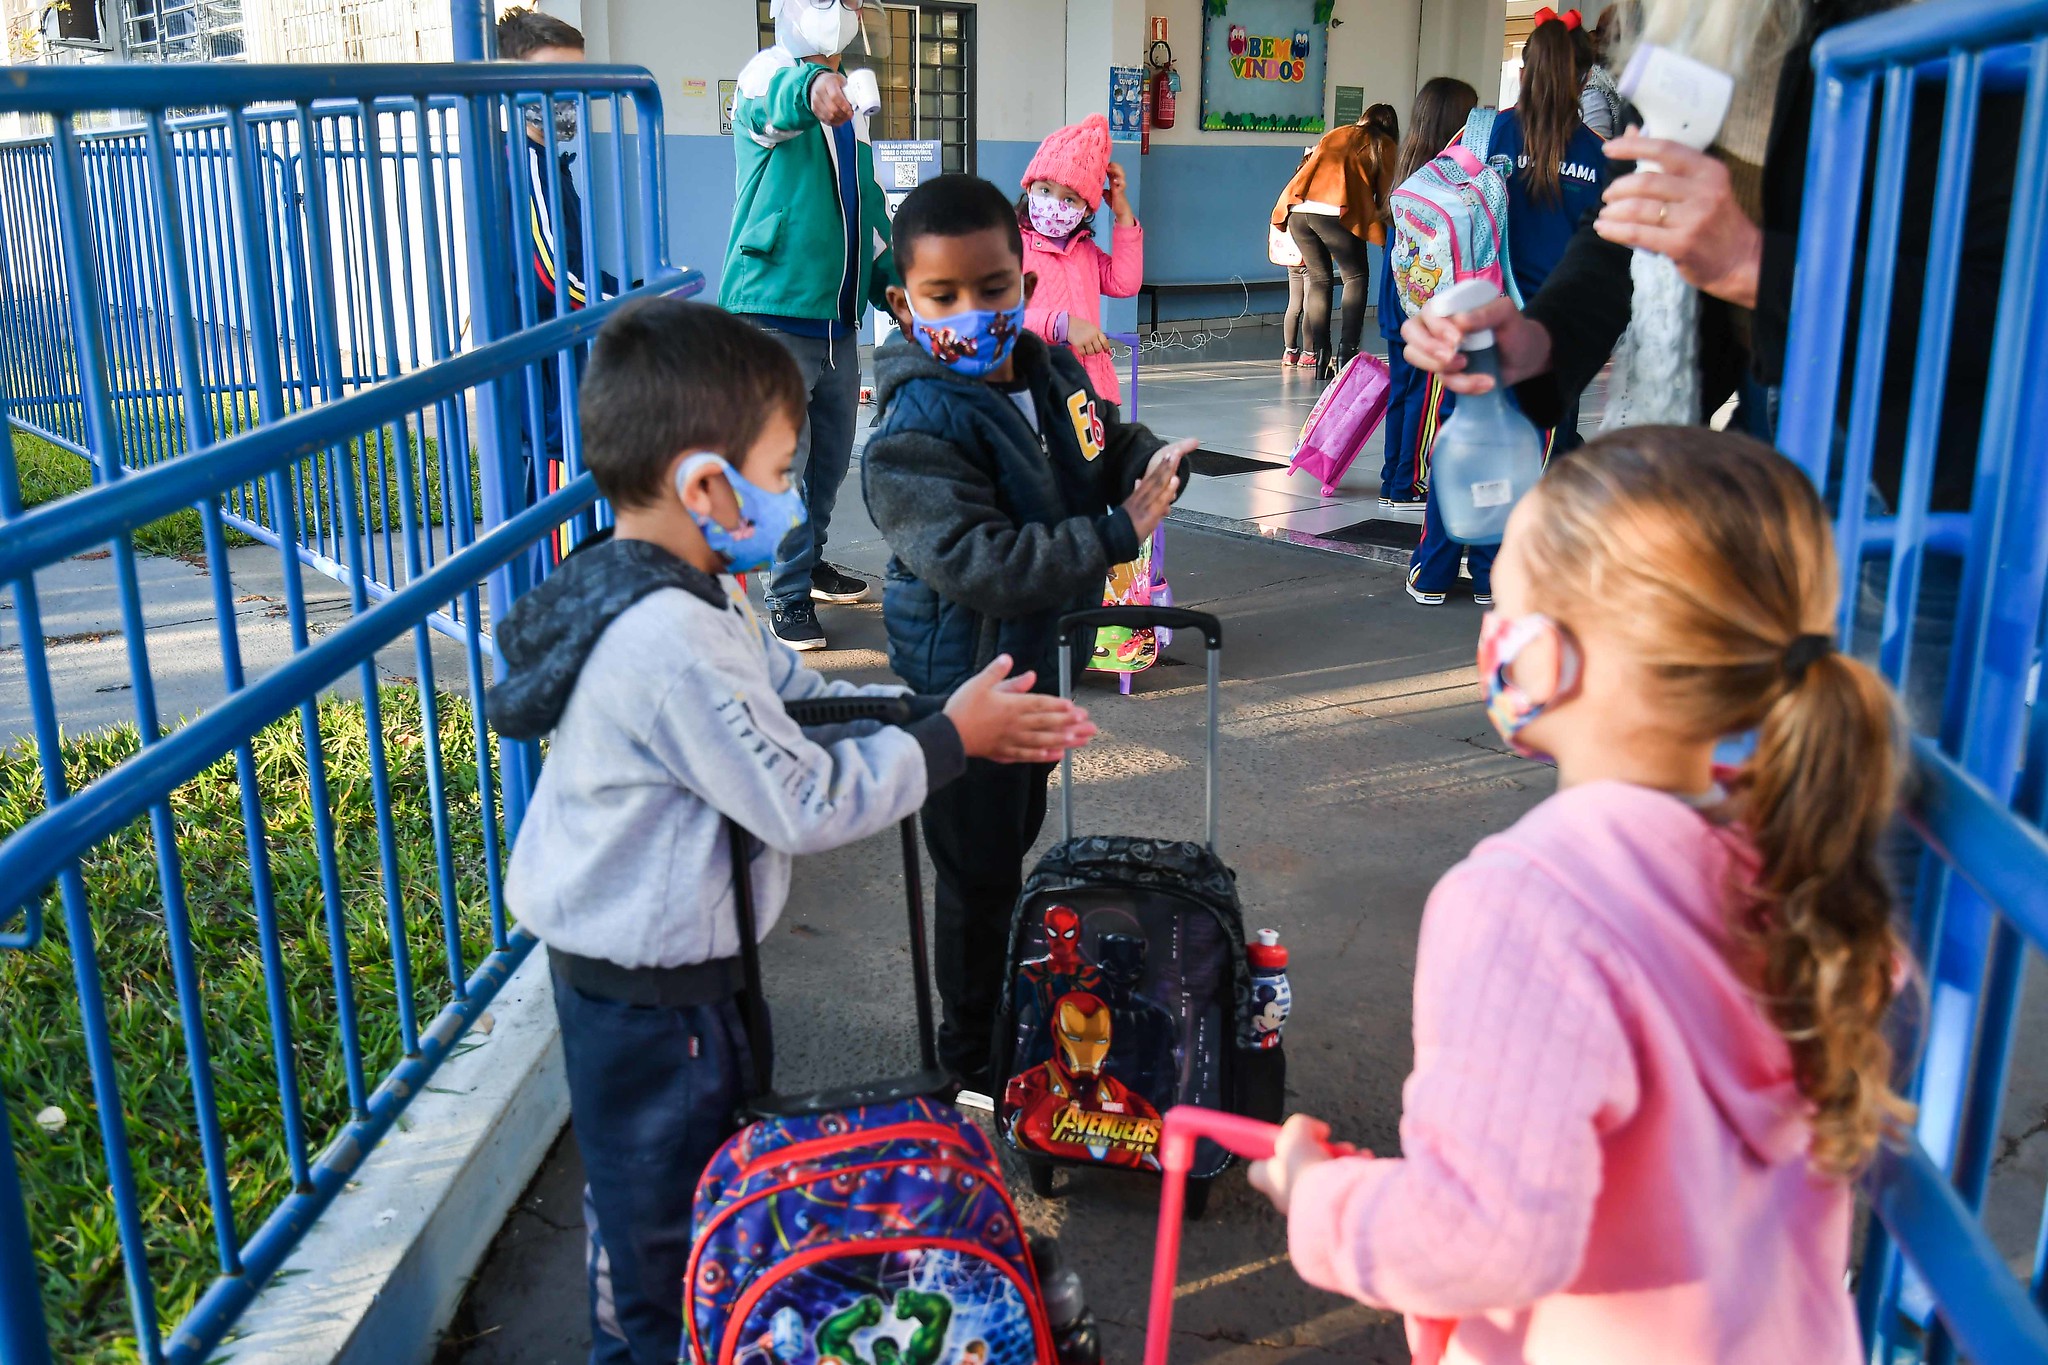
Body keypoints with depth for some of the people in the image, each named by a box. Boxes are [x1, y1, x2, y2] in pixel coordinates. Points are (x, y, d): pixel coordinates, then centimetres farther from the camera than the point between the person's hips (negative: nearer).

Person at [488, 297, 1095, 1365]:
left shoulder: (688, 597, 1)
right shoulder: (672, 646, -32)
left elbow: (797, 699, 9)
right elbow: (809, 805, -27)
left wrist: (957, 718, 0)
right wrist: (946, 738, -15)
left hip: (663, 957, 11)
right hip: (646, 993, -11)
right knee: (659, 1207, 11)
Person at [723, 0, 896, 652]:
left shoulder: (852, 108, 18)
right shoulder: (768, 76, -6)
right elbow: (774, 102, -33)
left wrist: (892, 283, 15)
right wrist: (813, 86, -56)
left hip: (838, 320, 8)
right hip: (775, 313, -8)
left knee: (832, 456, 17)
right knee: (783, 462, -7)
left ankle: (808, 561, 35)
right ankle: (790, 597, 2)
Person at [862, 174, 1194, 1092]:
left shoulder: (1051, 371, 0)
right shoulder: (915, 438, -26)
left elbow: (1107, 444, 16)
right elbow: (979, 565, -35)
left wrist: (1153, 460, -8)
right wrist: (1117, 534, -34)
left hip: (1040, 654, 8)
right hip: (965, 678, -8)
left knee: (1017, 835, 25)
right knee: (978, 868, 6)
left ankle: (1013, 1005, 48)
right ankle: (973, 1048, 28)